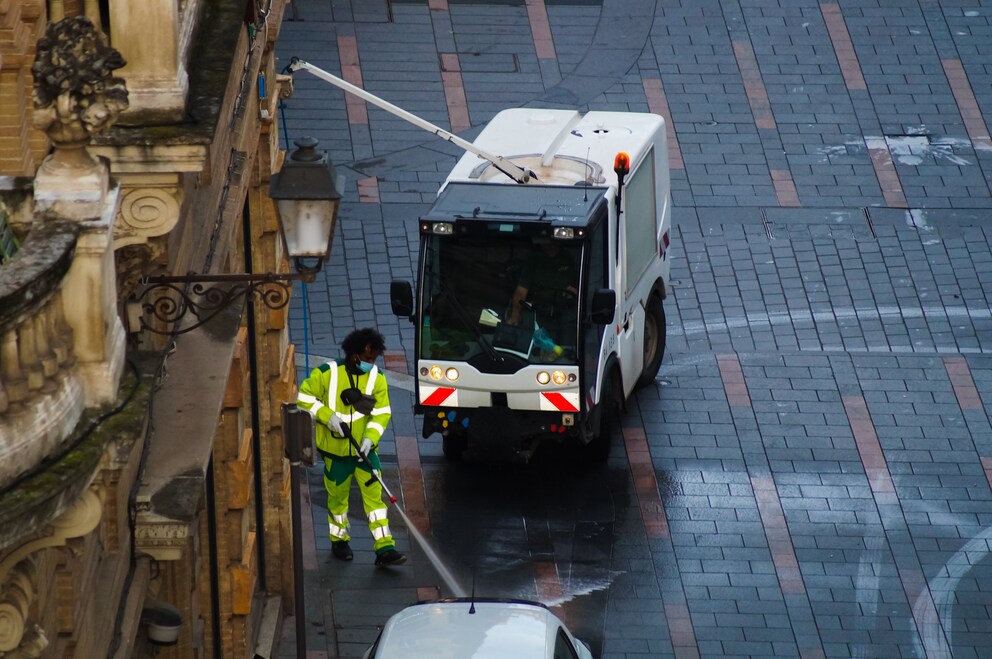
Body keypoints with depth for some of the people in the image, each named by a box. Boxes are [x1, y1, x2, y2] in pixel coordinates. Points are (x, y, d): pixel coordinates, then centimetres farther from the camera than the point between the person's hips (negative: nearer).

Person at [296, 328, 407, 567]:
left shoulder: (377, 378, -2)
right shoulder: (327, 374, -11)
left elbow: (382, 413, -3)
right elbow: (305, 397, -6)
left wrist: (370, 439, -19)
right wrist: (328, 416, -19)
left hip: (365, 449, 2)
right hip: (336, 449, -2)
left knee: (374, 494, -6)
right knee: (338, 496, 12)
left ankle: (384, 548, -7)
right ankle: (339, 541, 33)